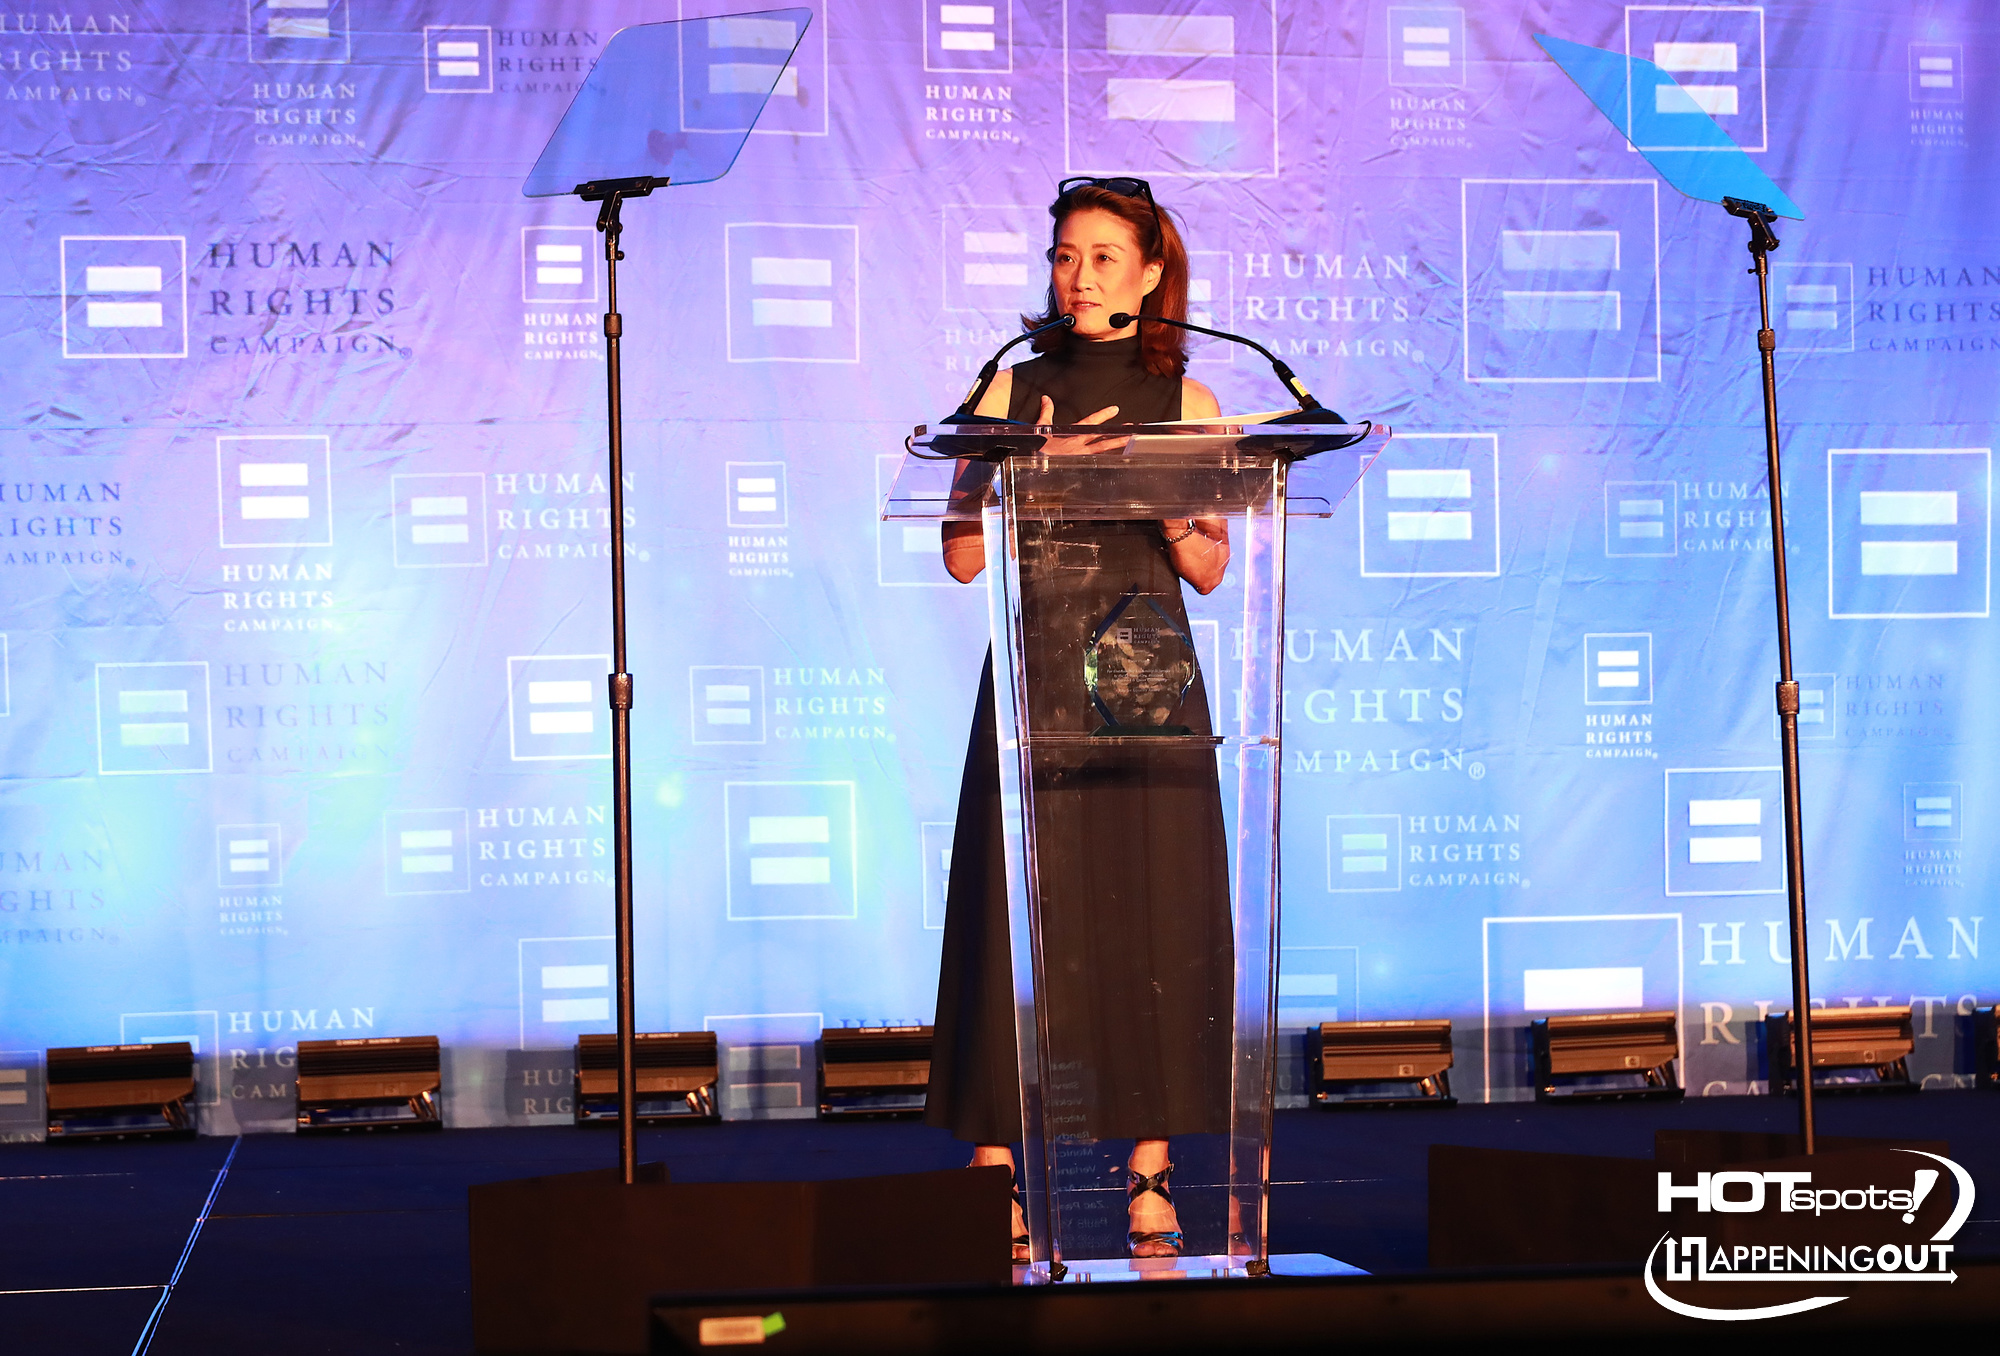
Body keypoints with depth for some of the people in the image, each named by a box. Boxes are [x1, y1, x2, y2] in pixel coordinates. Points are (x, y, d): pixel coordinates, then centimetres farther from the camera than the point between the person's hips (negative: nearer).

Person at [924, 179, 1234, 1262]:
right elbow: (963, 555, 0)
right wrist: (1037, 466, -11)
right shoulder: (1009, 392, 8)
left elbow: (1210, 571, 5)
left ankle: (1150, 1185, 6)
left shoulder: (1186, 402, 8)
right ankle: (996, 1188, 0)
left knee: (1153, 916, -1)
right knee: (1015, 915, -4)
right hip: (1033, 677, 0)